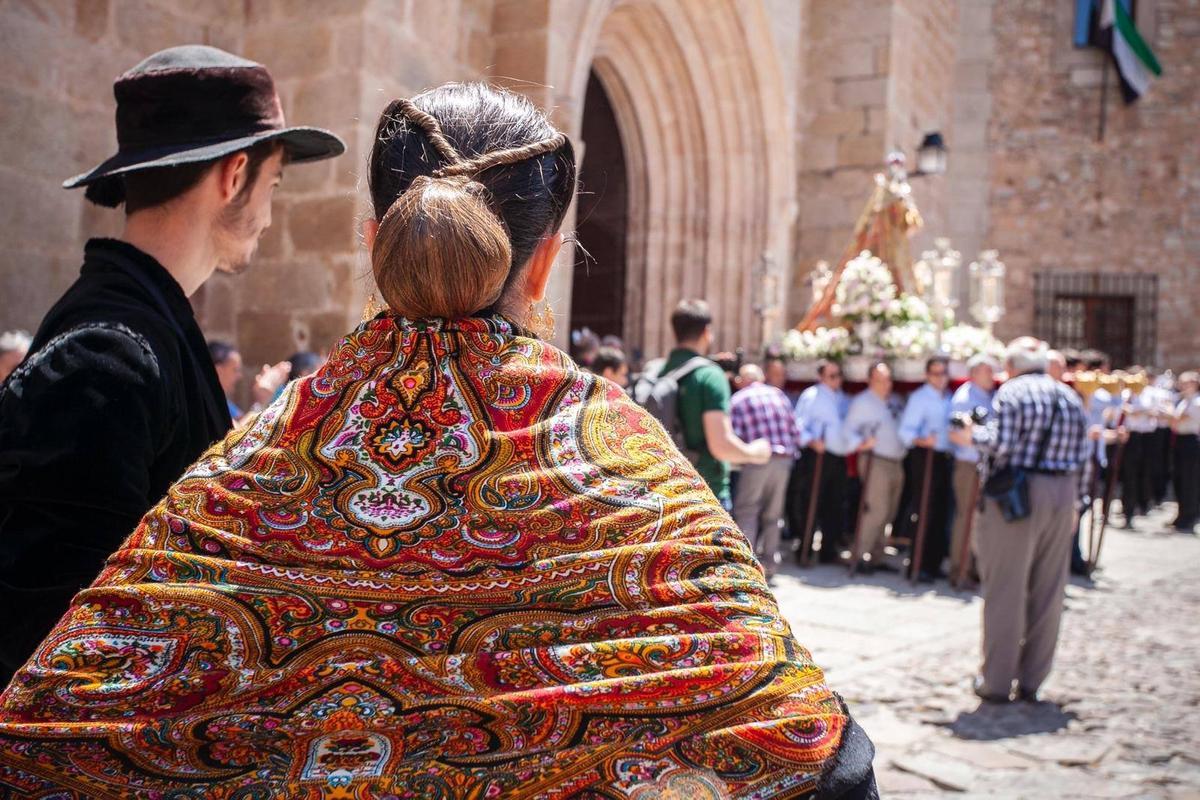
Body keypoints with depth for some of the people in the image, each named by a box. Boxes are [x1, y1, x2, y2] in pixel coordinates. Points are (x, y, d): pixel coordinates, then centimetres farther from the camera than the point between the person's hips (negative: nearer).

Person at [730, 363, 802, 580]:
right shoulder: (779, 394, 14)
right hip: (784, 459, 4)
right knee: (773, 513, 12)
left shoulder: (738, 399, 3)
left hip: (757, 459, -4)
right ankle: (770, 563, 15)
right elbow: (795, 431, 10)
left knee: (746, 511, 2)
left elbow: (735, 435, -6)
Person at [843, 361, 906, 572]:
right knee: (876, 511, -13)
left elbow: (904, 428, 20)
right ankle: (862, 557, -8)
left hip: (897, 462, 7)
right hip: (876, 462, -7)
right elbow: (850, 429, -9)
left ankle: (876, 557, 16)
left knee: (888, 513, 9)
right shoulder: (862, 401, -1)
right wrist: (860, 444, -25)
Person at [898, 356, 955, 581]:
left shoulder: (950, 399, 17)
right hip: (925, 457, -7)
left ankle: (933, 564, 17)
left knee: (941, 514, 9)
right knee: (922, 513, -7)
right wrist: (921, 441, -31)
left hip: (945, 458, 7)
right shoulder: (919, 398, -4)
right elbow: (906, 430, -13)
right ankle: (917, 566, -2)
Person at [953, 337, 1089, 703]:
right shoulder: (1070, 397, 12)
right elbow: (1081, 455, 10)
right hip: (1062, 494, 6)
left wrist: (973, 435, 1)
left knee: (1005, 588, 1)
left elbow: (1001, 443, -18)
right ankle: (1032, 680, 18)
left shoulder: (1012, 392, -7)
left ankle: (997, 680, 6)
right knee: (1048, 590, 10)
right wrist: (1071, 500, 19)